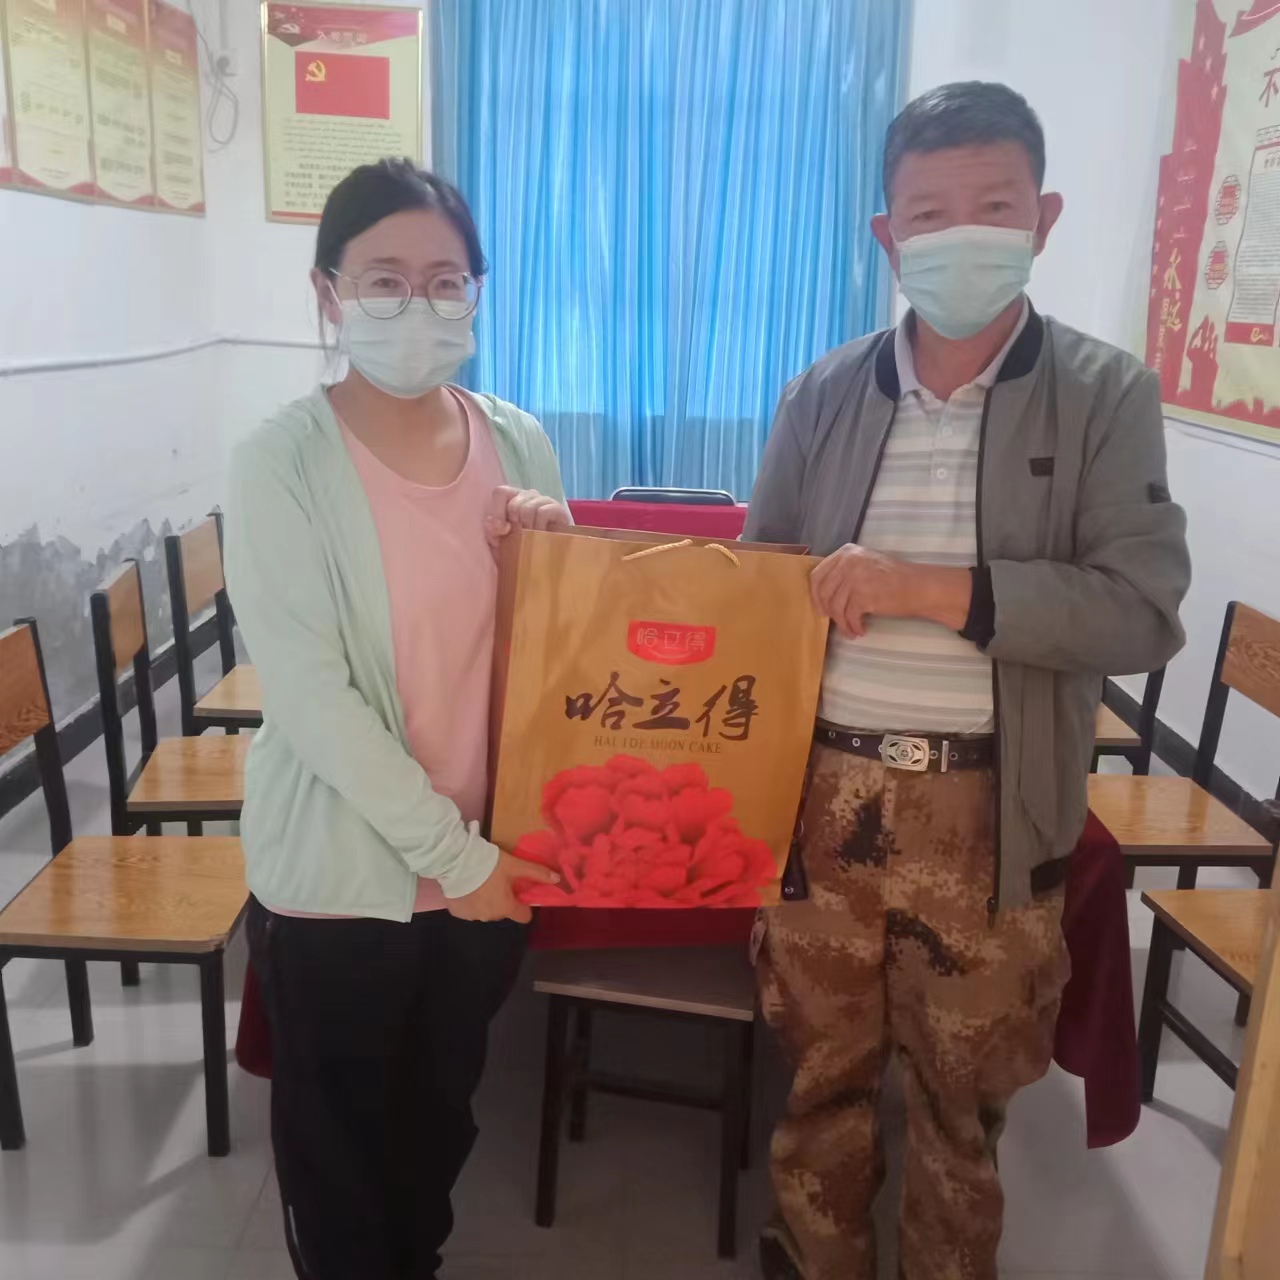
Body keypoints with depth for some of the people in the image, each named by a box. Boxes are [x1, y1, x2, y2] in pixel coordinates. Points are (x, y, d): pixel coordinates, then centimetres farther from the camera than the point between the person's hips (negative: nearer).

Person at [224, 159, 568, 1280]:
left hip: (490, 858, 5)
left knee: (443, 1112, 25)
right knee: (338, 1135, 18)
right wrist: (448, 852, -16)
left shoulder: (520, 445, -1)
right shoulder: (281, 464, -15)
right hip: (340, 871, -4)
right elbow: (308, 695, -19)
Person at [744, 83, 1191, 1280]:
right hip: (825, 792, 2)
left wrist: (931, 589, -21)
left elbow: (1144, 610, -13)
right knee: (822, 1063, 19)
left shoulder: (1107, 394, -4)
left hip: (986, 806, -1)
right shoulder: (820, 395, 3)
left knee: (962, 1081, 18)